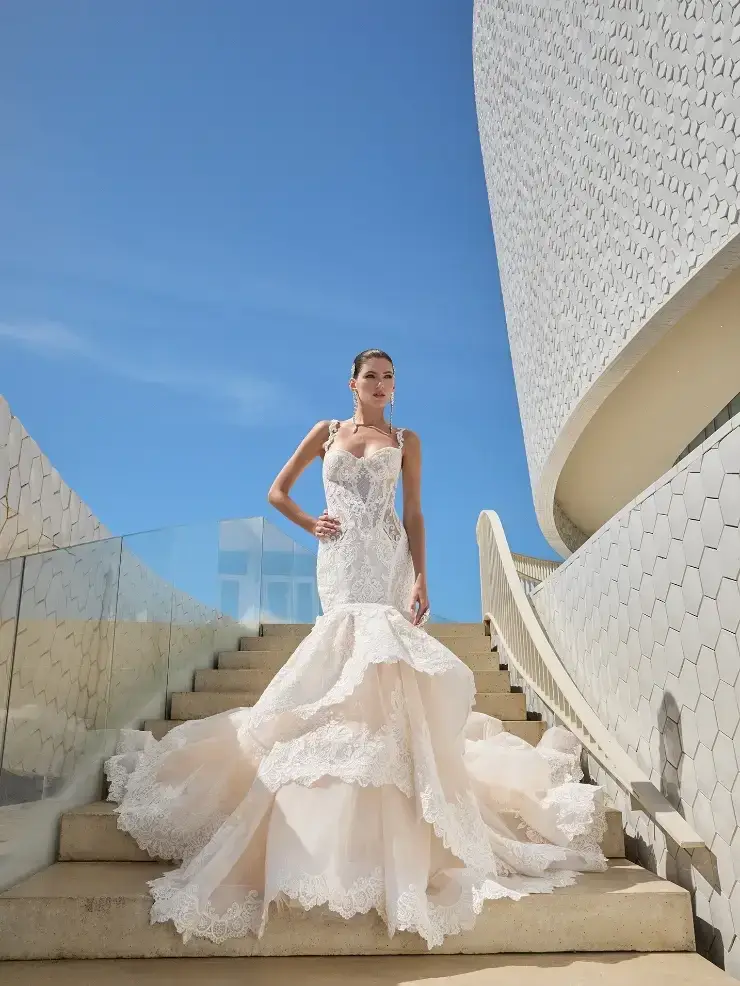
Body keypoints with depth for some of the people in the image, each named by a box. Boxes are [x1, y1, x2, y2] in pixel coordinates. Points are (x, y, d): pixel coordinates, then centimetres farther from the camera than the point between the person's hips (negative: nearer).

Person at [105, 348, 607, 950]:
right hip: (339, 557, 1)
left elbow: (414, 515, 5)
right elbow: (278, 491, 18)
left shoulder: (406, 441, 13)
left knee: (381, 650, -13)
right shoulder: (326, 433, 15)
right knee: (348, 647, -11)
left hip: (387, 557, 0)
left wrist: (420, 578, -6)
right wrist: (311, 525, 4)